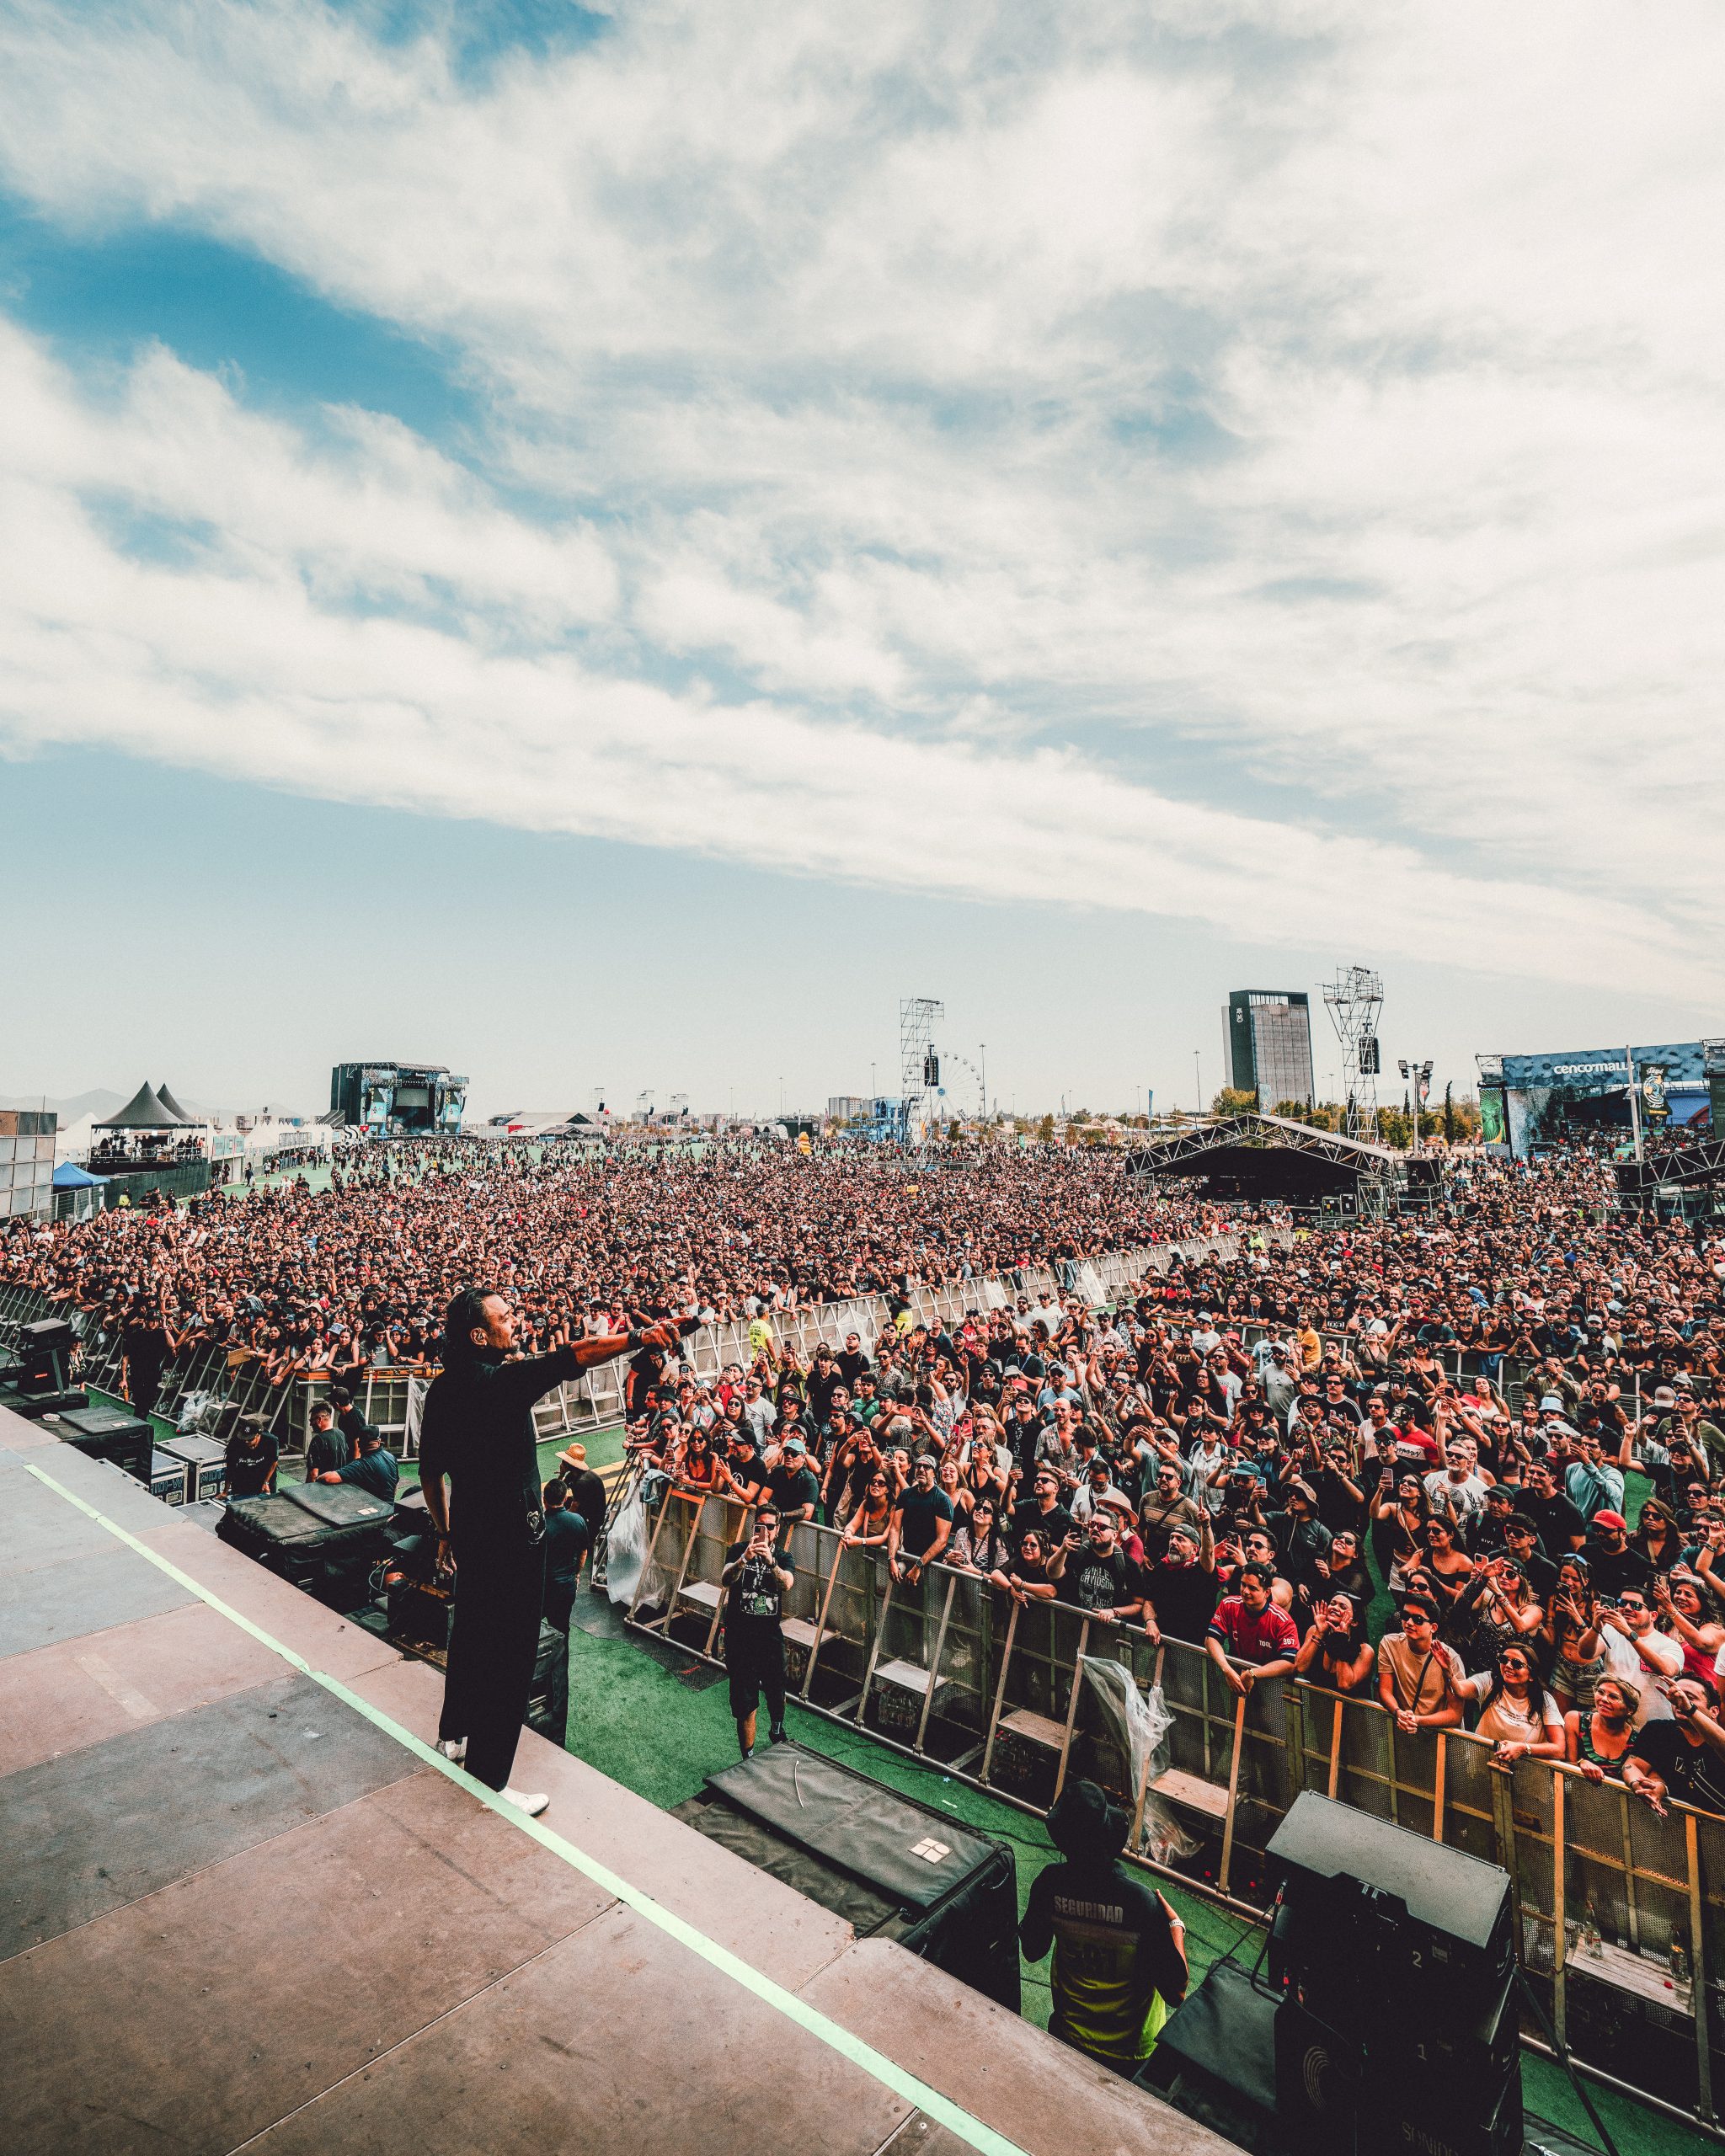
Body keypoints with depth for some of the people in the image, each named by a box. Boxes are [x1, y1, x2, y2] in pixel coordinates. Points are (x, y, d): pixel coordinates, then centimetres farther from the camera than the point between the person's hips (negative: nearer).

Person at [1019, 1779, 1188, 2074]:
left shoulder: (1050, 1883, -23)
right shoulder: (1142, 1901, -34)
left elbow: (1032, 1951, -5)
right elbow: (1176, 1993, -22)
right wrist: (1176, 1924, -8)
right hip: (1130, 2054, -3)